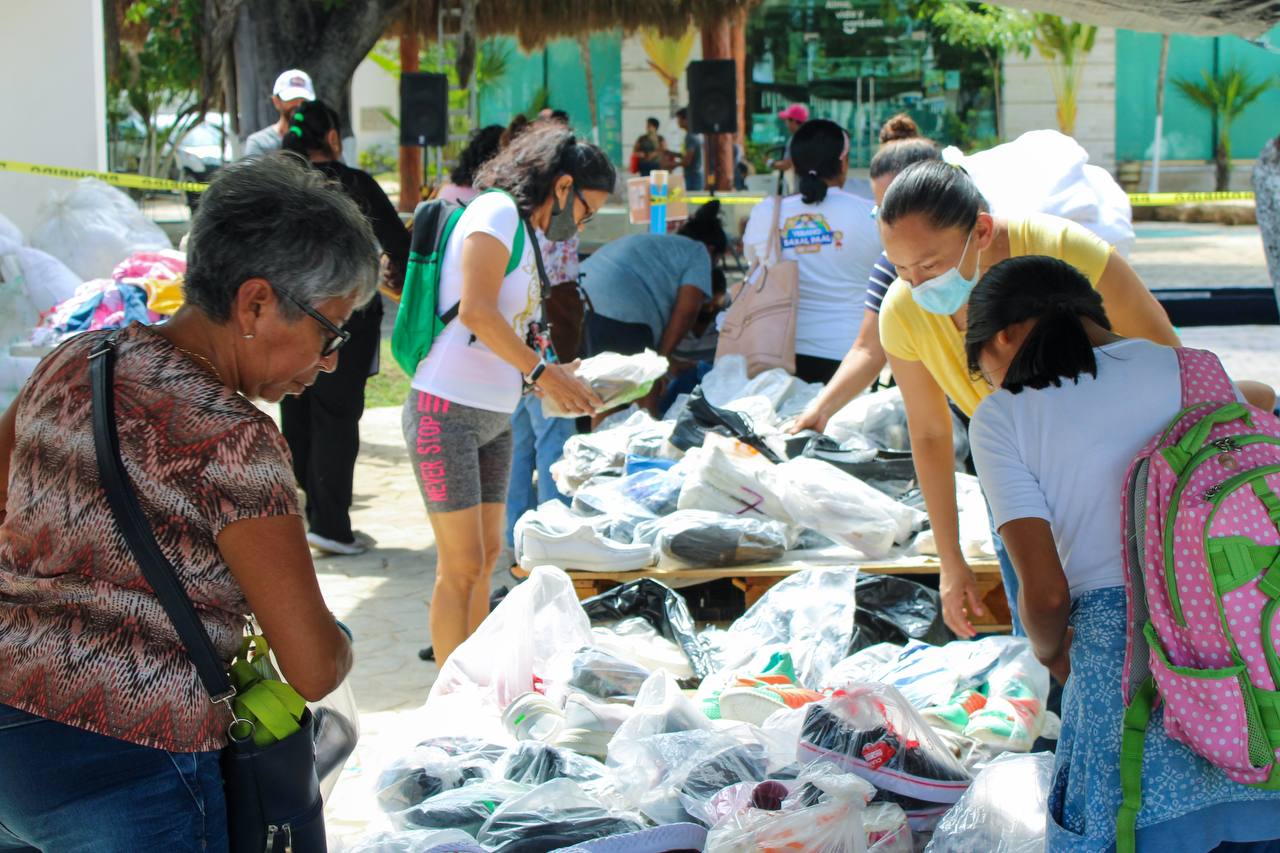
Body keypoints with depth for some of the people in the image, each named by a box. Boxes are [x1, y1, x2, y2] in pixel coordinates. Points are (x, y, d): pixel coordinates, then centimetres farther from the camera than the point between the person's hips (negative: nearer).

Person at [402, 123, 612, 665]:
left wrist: (556, 378, 6)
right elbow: (475, 312, -22)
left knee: (486, 557, 12)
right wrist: (541, 372, -19)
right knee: (462, 566, -7)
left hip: (493, 417, 10)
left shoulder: (527, 233, 18)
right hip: (447, 411, -10)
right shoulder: (497, 212, -10)